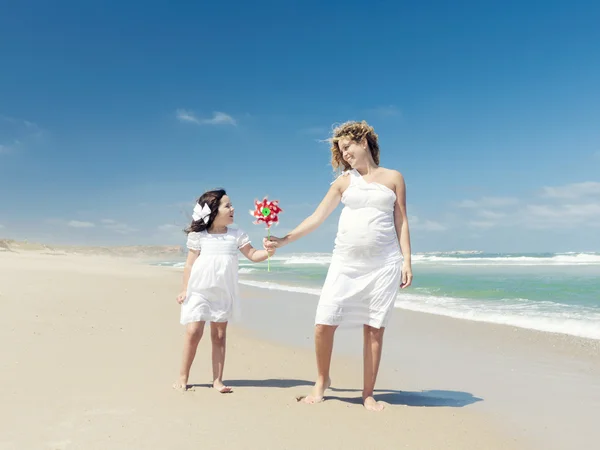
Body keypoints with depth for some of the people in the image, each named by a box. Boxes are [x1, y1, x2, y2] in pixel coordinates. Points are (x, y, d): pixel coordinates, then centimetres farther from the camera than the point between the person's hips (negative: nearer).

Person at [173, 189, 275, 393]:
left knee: (219, 336, 6)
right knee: (194, 332, -8)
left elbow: (253, 255, -1)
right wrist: (185, 290, -3)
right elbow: (190, 264, 0)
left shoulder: (236, 235, 3)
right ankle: (183, 377, 9)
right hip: (199, 291, -2)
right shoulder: (198, 236, -2)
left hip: (223, 294, 3)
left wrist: (267, 252, -22)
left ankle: (217, 380, 13)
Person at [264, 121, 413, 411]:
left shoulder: (393, 178, 8)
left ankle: (368, 394, 14)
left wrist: (407, 261, -3)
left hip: (383, 264, -1)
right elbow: (317, 218, 8)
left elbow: (401, 222, 6)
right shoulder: (344, 181, 11)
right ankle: (322, 381, 19)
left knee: (374, 329, 1)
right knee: (323, 324, -4)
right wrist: (284, 240, 1)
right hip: (346, 261, 2)